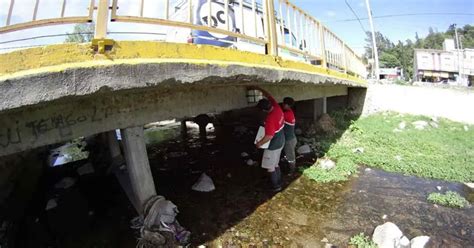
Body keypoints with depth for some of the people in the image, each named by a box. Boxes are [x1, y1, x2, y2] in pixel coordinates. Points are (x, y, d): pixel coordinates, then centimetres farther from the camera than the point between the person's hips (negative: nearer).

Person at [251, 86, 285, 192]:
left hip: (273, 145, -9)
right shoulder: (277, 107, -7)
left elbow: (269, 136, -30)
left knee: (270, 167, 7)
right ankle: (279, 183, 35)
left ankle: (276, 186, 19)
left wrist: (259, 143, -15)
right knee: (275, 164, 23)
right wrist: (258, 89, 11)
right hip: (280, 141, 9)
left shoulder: (270, 119, -32)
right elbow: (269, 96, 9)